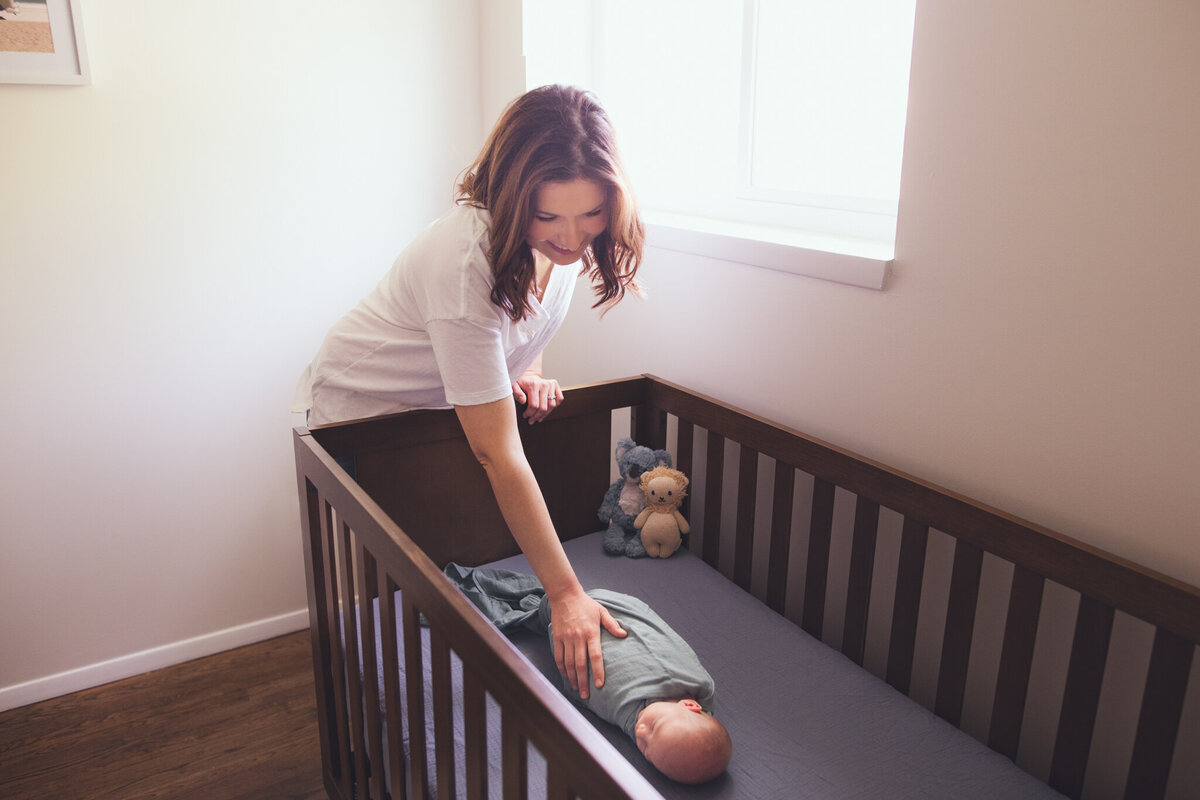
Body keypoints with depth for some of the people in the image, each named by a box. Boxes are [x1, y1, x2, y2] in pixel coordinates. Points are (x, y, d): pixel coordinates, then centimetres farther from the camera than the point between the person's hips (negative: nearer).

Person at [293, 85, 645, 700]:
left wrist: (526, 375, -16)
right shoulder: (466, 261, -41)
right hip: (361, 412, -6)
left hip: (442, 407, 6)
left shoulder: (562, 241, -18)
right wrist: (566, 594, -37)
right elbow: (499, 457, -40)